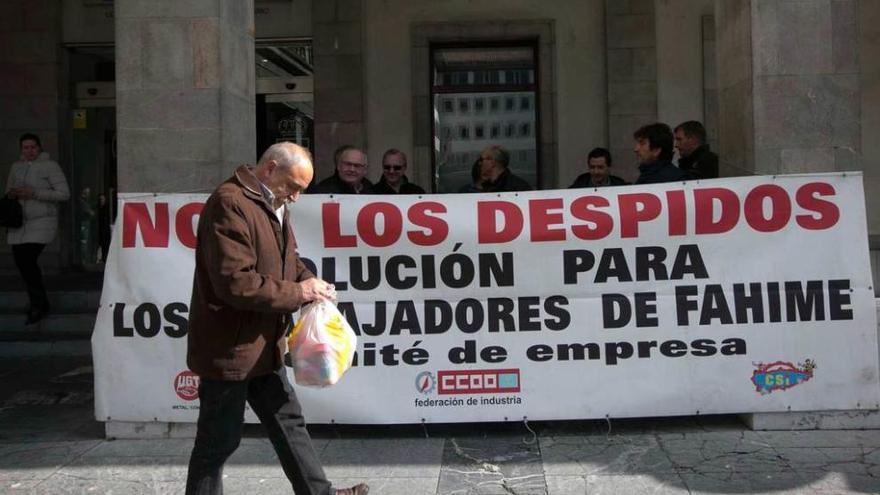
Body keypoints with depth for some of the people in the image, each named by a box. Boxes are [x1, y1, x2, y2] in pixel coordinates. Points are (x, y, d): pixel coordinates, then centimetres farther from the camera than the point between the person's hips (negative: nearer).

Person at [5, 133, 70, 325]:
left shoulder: (50, 166, -3)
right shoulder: (16, 167, 14)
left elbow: (64, 194, -10)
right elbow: (8, 191, 26)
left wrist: (33, 193, -17)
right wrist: (12, 195, 1)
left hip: (42, 222, -6)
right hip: (18, 223, 6)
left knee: (28, 260, -16)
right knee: (21, 262, 6)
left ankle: (38, 306, -1)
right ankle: (39, 304, 24)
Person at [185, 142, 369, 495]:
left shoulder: (271, 205, 12)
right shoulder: (229, 204, -20)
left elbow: (283, 261, 23)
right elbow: (235, 282, -26)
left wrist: (307, 280, 1)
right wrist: (297, 292, -18)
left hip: (262, 346, 10)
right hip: (228, 348, -10)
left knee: (289, 423, 18)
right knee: (218, 442, 3)